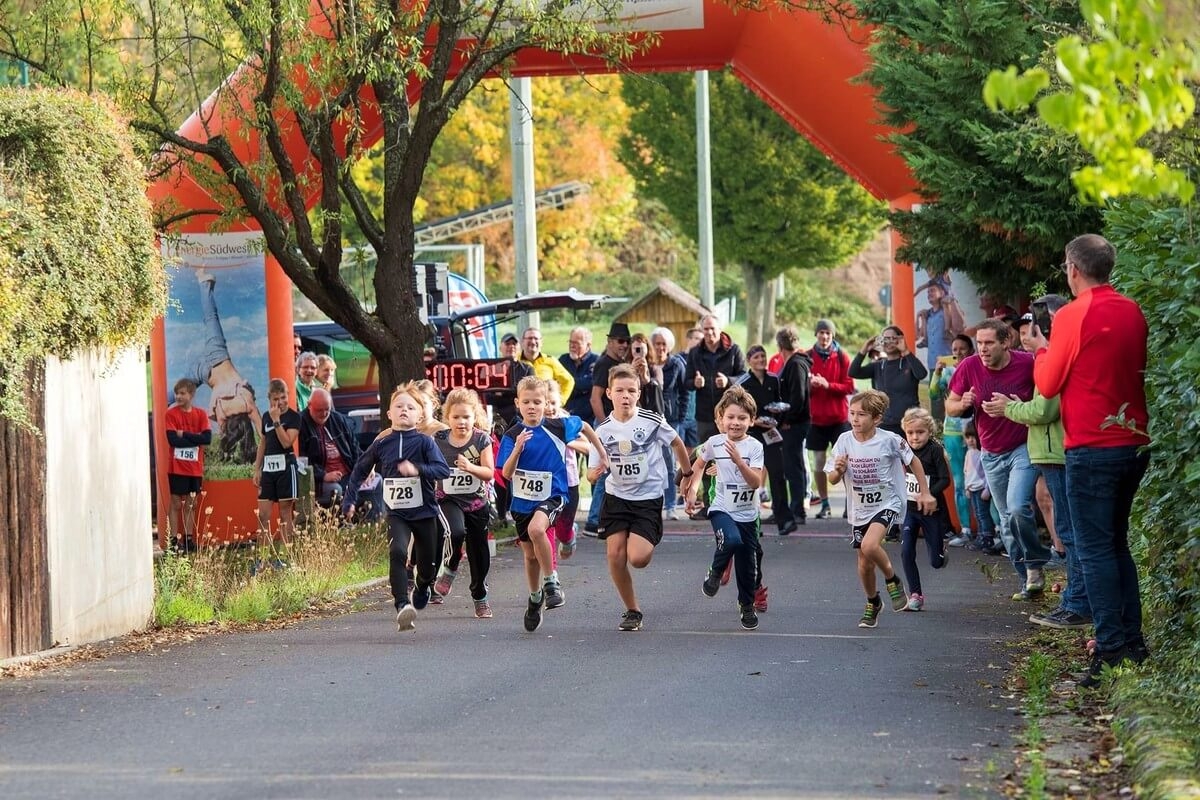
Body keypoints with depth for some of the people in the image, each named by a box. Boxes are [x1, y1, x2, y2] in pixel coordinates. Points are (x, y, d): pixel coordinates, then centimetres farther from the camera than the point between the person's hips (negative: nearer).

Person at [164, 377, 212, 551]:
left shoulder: (200, 415, 4)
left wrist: (184, 435, -12)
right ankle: (174, 540, 1)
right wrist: (195, 438, -11)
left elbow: (207, 438, -8)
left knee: (191, 504, 9)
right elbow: (173, 439, -14)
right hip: (177, 467, -3)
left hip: (195, 468, 3)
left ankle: (188, 539, 14)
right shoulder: (171, 413, -3)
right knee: (176, 504, -1)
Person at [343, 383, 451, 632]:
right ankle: (403, 606, -29)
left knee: (427, 563, 12)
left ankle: (422, 587, 48)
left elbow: (443, 470, -18)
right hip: (397, 512, 0)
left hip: (424, 511, 0)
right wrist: (349, 500, 12)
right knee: (397, 552, -25)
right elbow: (360, 470, 15)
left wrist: (417, 469, -33)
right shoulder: (381, 444, 2)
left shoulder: (425, 442, -6)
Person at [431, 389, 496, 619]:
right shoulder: (438, 440, -3)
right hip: (448, 499, -1)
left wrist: (470, 467, -26)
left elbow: (489, 473, -10)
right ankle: (450, 568, -2)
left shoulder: (482, 440, -5)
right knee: (456, 532, -32)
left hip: (476, 502, 1)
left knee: (479, 552, 8)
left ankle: (480, 597, 27)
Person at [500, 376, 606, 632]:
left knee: (536, 529, -33)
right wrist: (517, 449, -30)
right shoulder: (512, 436, -9)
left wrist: (602, 454, 17)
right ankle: (535, 599, 37)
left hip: (552, 495, -3)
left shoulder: (558, 427, -9)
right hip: (522, 499, 3)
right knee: (531, 555, 15)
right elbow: (507, 474, -15)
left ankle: (550, 581, -16)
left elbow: (584, 426, 12)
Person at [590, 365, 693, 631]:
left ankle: (649, 544, 22)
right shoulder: (603, 430, -5)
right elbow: (592, 474, 0)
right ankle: (632, 610, 10)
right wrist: (596, 471, -24)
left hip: (648, 498, -3)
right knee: (615, 554, -7)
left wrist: (687, 474, 17)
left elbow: (676, 443, 8)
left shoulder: (652, 421, -11)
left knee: (637, 559, -17)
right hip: (616, 497, 3)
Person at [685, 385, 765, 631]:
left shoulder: (754, 447, -8)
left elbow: (756, 482, -16)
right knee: (732, 539, -32)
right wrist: (692, 490, 6)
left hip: (747, 513, 1)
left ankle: (747, 606, 32)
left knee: (748, 564, 8)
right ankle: (715, 573, -3)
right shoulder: (714, 443, -4)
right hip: (722, 509, -1)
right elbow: (699, 465, 17)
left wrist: (739, 461, -29)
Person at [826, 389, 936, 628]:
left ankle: (892, 580, 0)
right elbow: (833, 480, -2)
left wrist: (925, 492, 2)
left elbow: (913, 461, 0)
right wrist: (839, 470, -25)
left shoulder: (889, 440, -16)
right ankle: (872, 603, 37)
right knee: (864, 564, 10)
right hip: (860, 508, 4)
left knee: (869, 546, -28)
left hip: (887, 503, -4)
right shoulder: (844, 441, -9)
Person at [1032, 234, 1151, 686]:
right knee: (1116, 543, 17)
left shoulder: (1073, 316, -12)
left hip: (1092, 448, -7)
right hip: (1135, 443, 7)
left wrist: (1042, 350, 14)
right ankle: (1134, 645, 17)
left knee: (1095, 549, -4)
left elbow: (1047, 385, -6)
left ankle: (1111, 652, -9)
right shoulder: (1133, 313, 7)